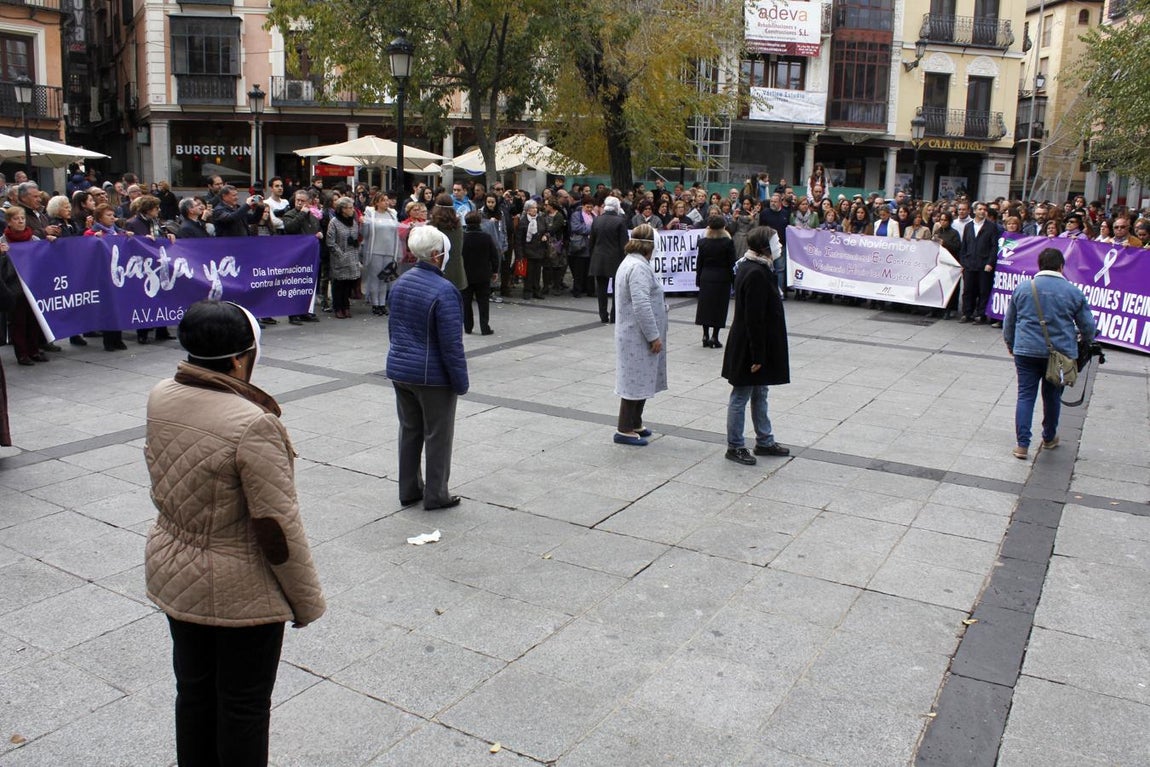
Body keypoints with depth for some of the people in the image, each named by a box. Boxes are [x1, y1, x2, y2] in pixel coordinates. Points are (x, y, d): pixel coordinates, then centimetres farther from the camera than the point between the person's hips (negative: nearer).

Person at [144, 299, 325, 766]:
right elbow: (276, 526, -23)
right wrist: (306, 600, -11)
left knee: (193, 688, 23)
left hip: (172, 574, 7)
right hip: (241, 590, -7)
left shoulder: (159, 399, -7)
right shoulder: (253, 424, -29)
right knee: (244, 703, 13)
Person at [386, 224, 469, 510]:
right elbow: (451, 343, -20)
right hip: (433, 376, -7)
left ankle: (409, 490, 28)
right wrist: (461, 382, -12)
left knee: (409, 430, 18)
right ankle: (435, 495, 16)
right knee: (437, 435, 7)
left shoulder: (400, 283, 4)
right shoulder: (443, 290, -21)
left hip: (400, 370, 7)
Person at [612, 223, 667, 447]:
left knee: (640, 381, 17)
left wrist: (654, 334, 24)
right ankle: (625, 430, 3)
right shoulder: (639, 267, -20)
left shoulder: (629, 263, 16)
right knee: (636, 382, -4)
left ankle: (635, 424, 27)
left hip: (635, 334, 10)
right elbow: (641, 305, -26)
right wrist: (654, 336, -21)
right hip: (638, 336, -10)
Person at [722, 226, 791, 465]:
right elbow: (754, 319, -25)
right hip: (748, 347, -11)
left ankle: (765, 441, 31)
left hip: (759, 344, 11)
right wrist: (757, 355, -22)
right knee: (740, 397, 2)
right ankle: (734, 447, 13)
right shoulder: (756, 274, -23)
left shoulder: (759, 269, 9)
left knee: (759, 394, 19)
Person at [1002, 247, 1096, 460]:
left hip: (1026, 351, 0)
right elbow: (1088, 326, 5)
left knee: (1025, 395, 3)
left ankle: (1022, 444, -3)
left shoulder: (1023, 288, 2)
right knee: (1052, 395, 15)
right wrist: (1085, 343, 26)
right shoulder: (1073, 292, -2)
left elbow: (1009, 321, 10)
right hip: (1060, 352, 0)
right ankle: (1049, 438, 32)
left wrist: (1010, 345, 25)